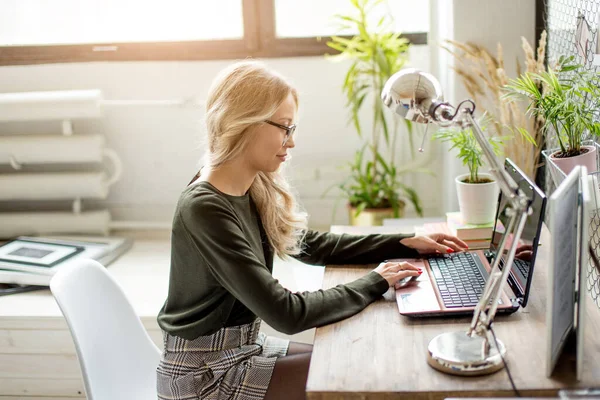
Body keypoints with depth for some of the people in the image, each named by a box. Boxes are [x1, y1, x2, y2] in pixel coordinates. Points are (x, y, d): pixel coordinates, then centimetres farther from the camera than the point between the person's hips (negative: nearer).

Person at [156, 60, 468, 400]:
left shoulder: (255, 190, -2)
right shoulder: (205, 210, -28)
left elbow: (313, 245, 12)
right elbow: (287, 314, -28)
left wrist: (407, 244, 6)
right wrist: (375, 283, -17)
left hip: (247, 344, 8)